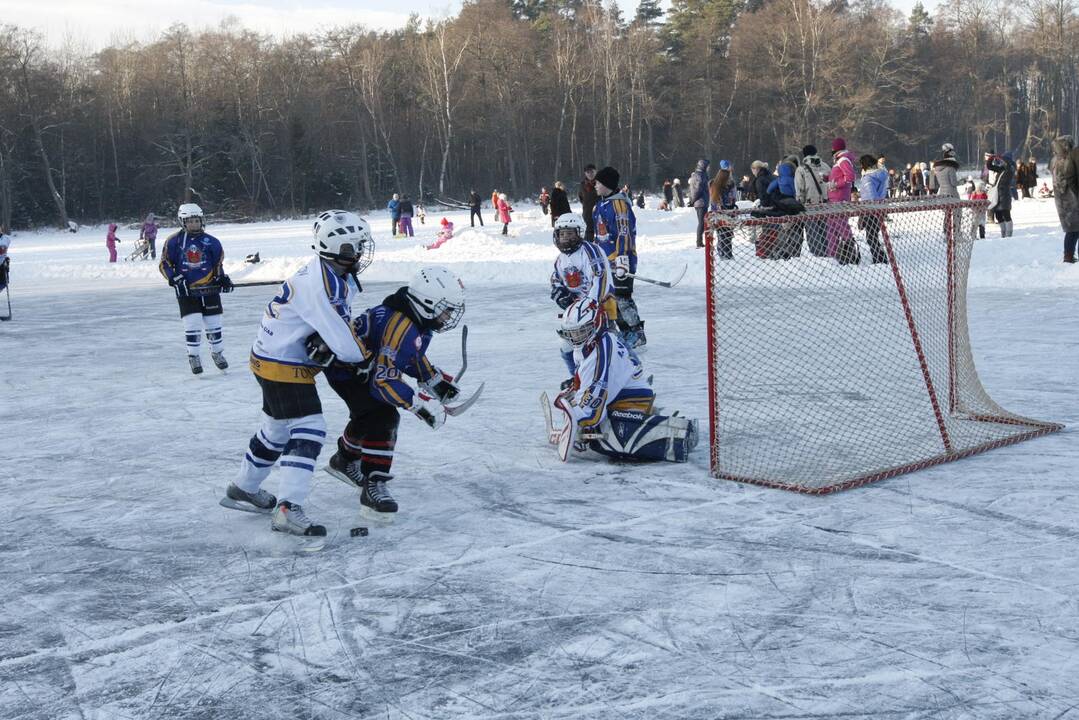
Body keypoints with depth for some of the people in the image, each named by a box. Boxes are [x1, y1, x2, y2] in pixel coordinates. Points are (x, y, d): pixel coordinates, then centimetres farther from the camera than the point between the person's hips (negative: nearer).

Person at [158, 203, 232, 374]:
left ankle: (217, 352, 28)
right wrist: (174, 279, -12)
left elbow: (218, 262, 13)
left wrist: (222, 277, 2)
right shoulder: (174, 241, -5)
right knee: (192, 324, -7)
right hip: (186, 290, -2)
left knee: (213, 322, 8)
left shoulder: (210, 241, -1)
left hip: (209, 288, 2)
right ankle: (193, 357, 10)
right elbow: (164, 264, 0)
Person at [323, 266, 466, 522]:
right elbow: (384, 380, -35)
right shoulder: (401, 328, -35)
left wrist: (435, 380, 8)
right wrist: (421, 404, -36)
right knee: (382, 417, -23)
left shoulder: (418, 321, -4)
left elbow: (412, 355, 15)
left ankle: (345, 460, 54)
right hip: (345, 371, -11)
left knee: (367, 415, 28)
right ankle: (373, 487, -20)